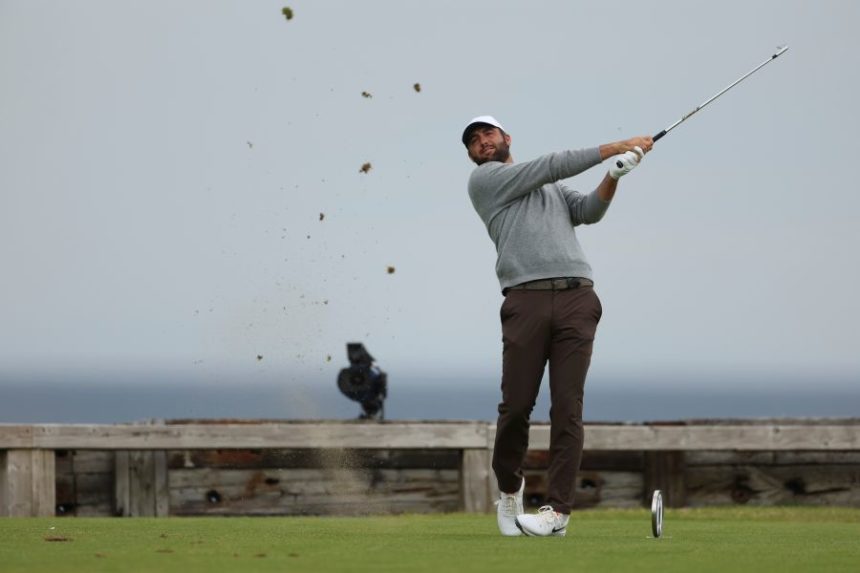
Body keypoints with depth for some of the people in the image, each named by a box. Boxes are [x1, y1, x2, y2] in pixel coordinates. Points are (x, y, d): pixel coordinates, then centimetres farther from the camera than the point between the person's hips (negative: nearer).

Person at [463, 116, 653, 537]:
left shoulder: (554, 190, 29)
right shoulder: (484, 180, 11)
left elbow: (588, 211, 10)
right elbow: (552, 166, 4)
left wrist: (613, 177, -8)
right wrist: (612, 148, 5)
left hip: (576, 299, 3)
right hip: (526, 301, -3)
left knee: (567, 408, -6)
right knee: (516, 407, -5)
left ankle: (558, 510, -8)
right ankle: (509, 486, 22)